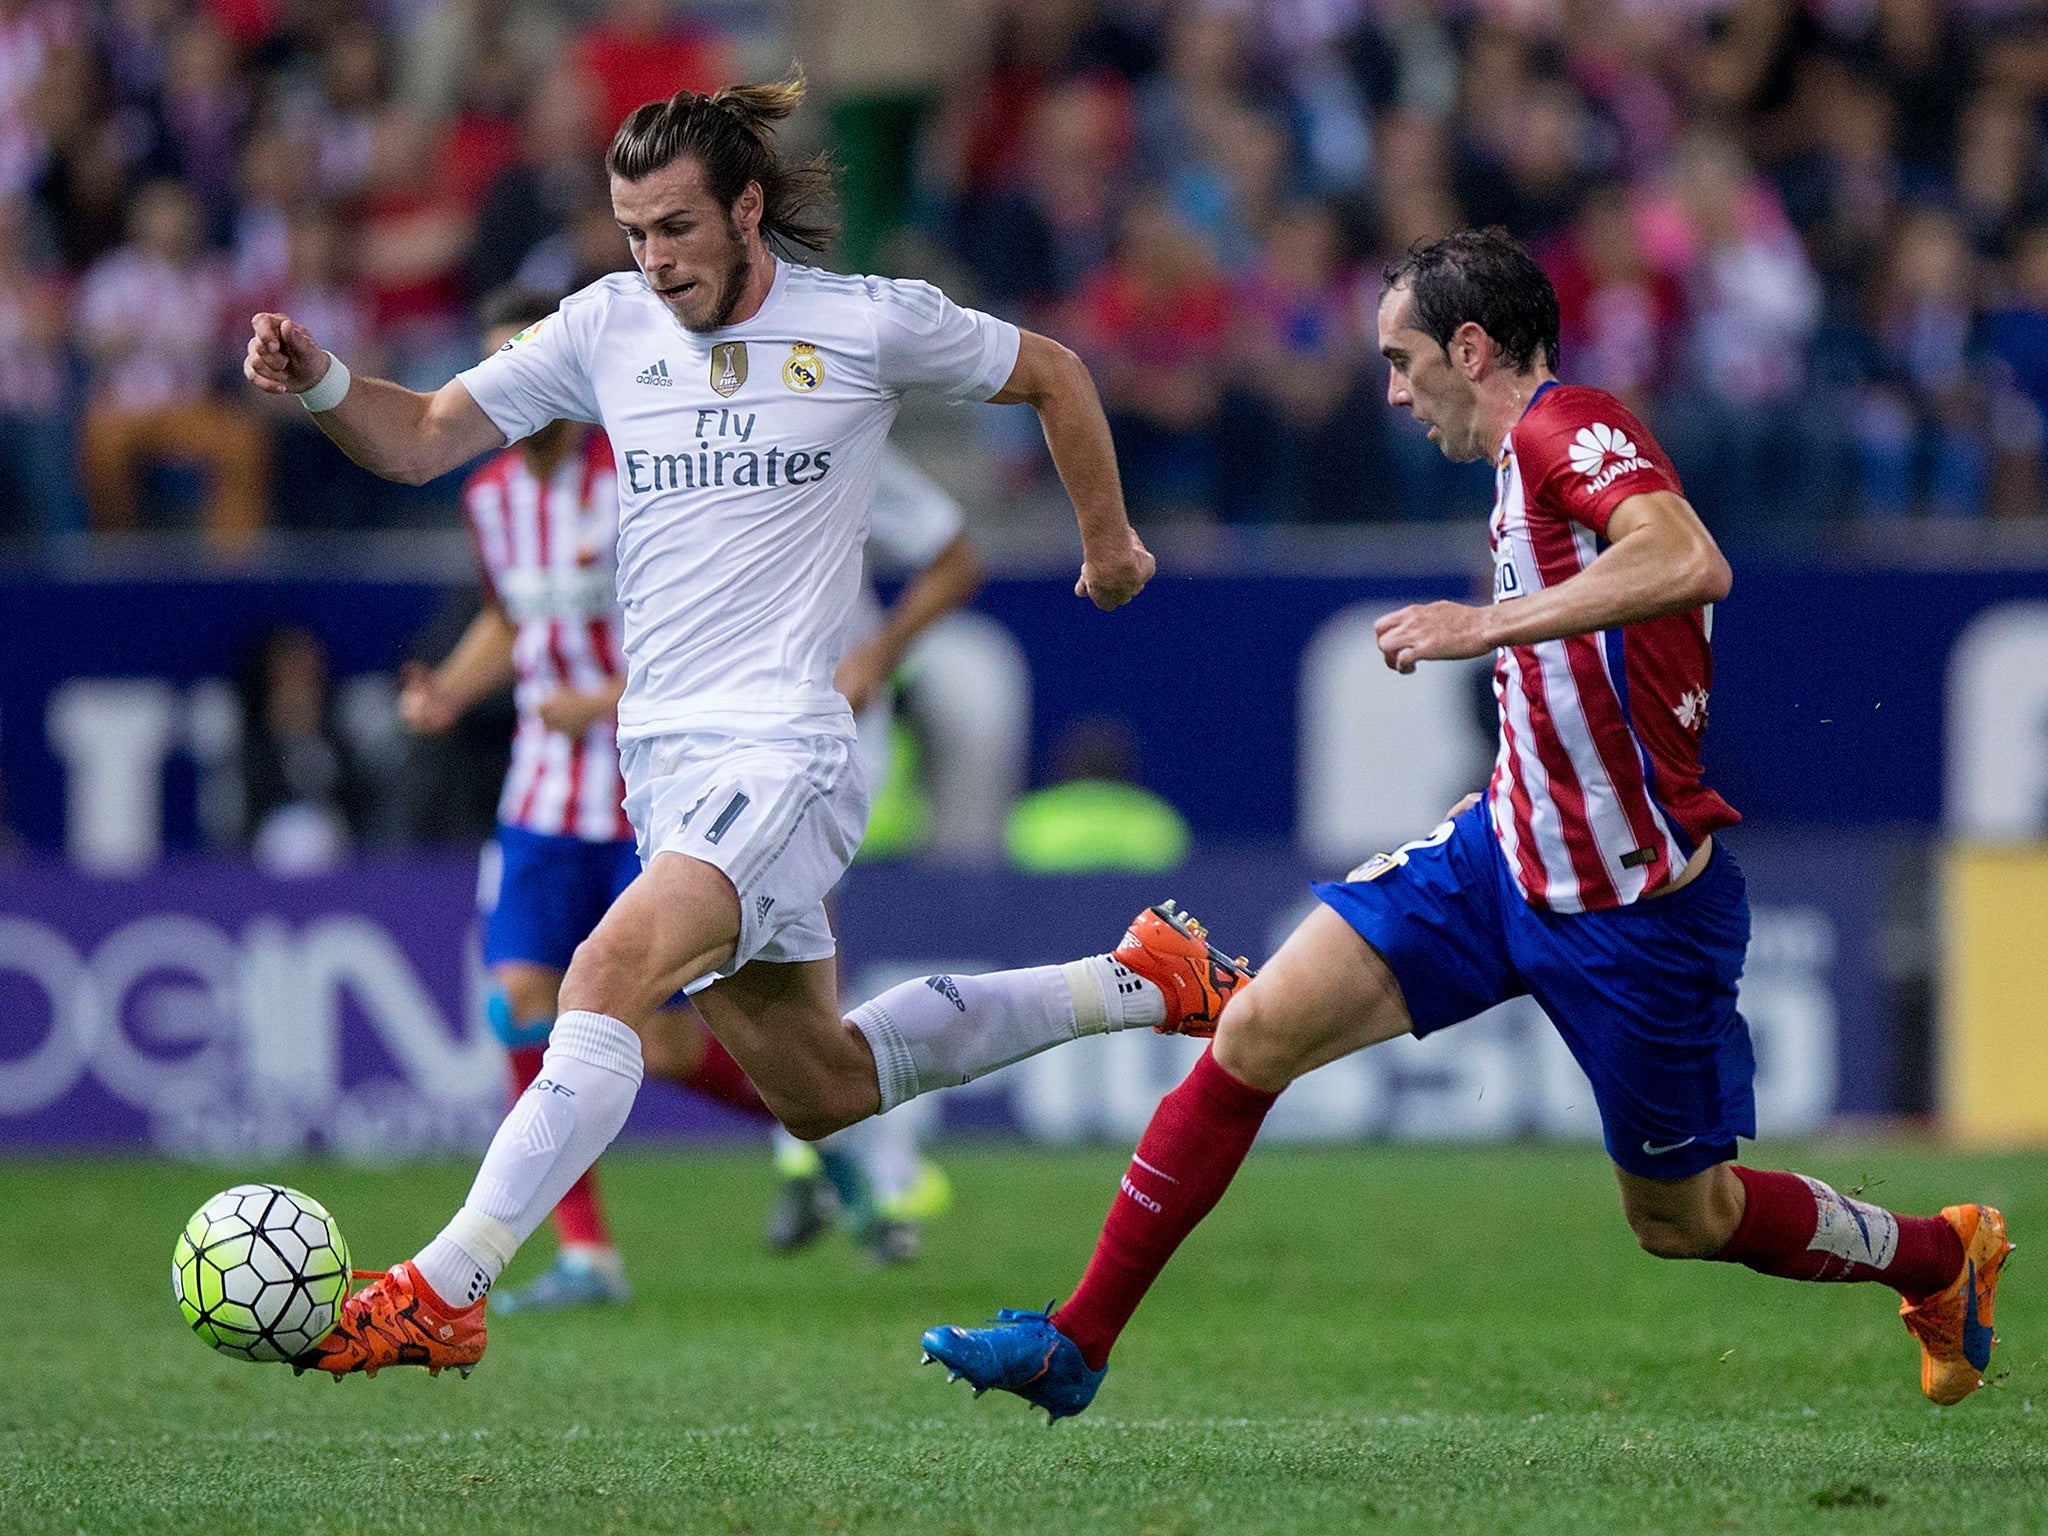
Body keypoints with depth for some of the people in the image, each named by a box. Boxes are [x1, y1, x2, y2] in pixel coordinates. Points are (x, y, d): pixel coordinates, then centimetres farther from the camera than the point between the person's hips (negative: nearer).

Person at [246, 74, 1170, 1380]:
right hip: (665, 764, 6)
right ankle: (1135, 990, 36)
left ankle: (444, 1294, -35)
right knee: (824, 1091, 16)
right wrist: (321, 383, -14)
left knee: (613, 969, -30)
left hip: (785, 757, -6)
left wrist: (1109, 537, 21)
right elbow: (420, 440, 5)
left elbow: (1053, 373, 14)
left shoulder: (870, 325, -2)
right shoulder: (608, 327, 7)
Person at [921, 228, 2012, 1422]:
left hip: (1637, 908, -8)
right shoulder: (1532, 455, 11)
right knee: (1259, 1029, -7)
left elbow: (1692, 566, -37)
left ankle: (1943, 1256, 37)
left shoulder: (1571, 426, -18)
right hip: (1507, 854, 8)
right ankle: (1075, 1346, -2)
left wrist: (1488, 625, -35)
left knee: (1681, 1218, 9)